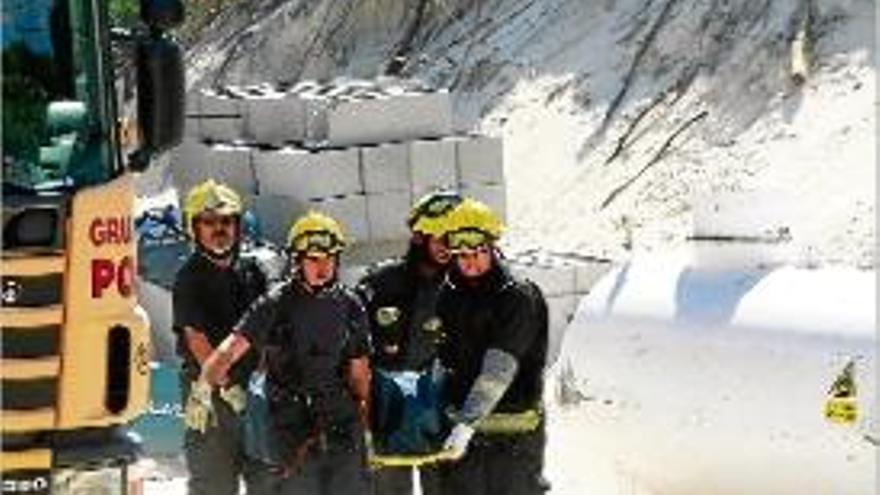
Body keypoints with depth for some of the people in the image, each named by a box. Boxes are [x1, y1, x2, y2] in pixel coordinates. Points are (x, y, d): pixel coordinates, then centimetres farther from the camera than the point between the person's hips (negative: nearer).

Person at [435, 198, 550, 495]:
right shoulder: (449, 295, 6)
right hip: (461, 427, 5)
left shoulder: (519, 298, -13)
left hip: (513, 432, -5)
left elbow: (498, 370, -22)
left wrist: (468, 422, -30)